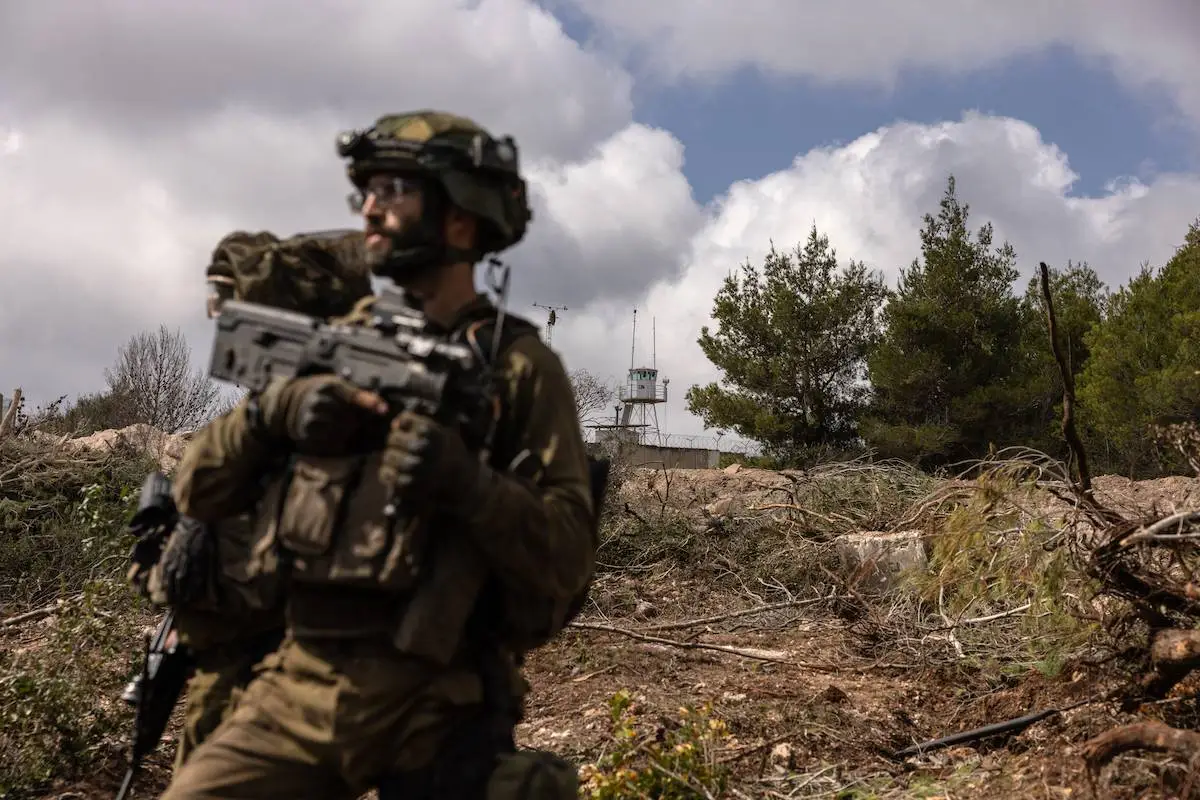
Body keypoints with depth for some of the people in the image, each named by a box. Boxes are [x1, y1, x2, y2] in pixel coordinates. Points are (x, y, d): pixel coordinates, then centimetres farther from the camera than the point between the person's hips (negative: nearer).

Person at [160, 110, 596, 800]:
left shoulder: (518, 365, -3)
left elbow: (570, 557, -9)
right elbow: (198, 493, 8)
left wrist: (466, 483, -25)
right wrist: (269, 410, -10)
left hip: (435, 703, -3)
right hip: (297, 688, 4)